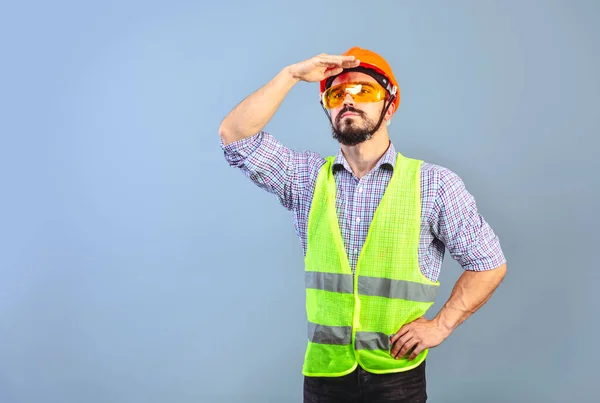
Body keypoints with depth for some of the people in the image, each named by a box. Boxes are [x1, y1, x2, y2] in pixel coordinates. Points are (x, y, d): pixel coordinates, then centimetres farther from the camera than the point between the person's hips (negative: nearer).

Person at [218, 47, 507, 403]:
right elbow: (235, 135, -5)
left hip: (396, 372, -2)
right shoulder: (307, 177, 3)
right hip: (322, 372, 2)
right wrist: (292, 75, -9)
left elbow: (489, 264, 0)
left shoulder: (434, 184, -4)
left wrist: (441, 325, -9)